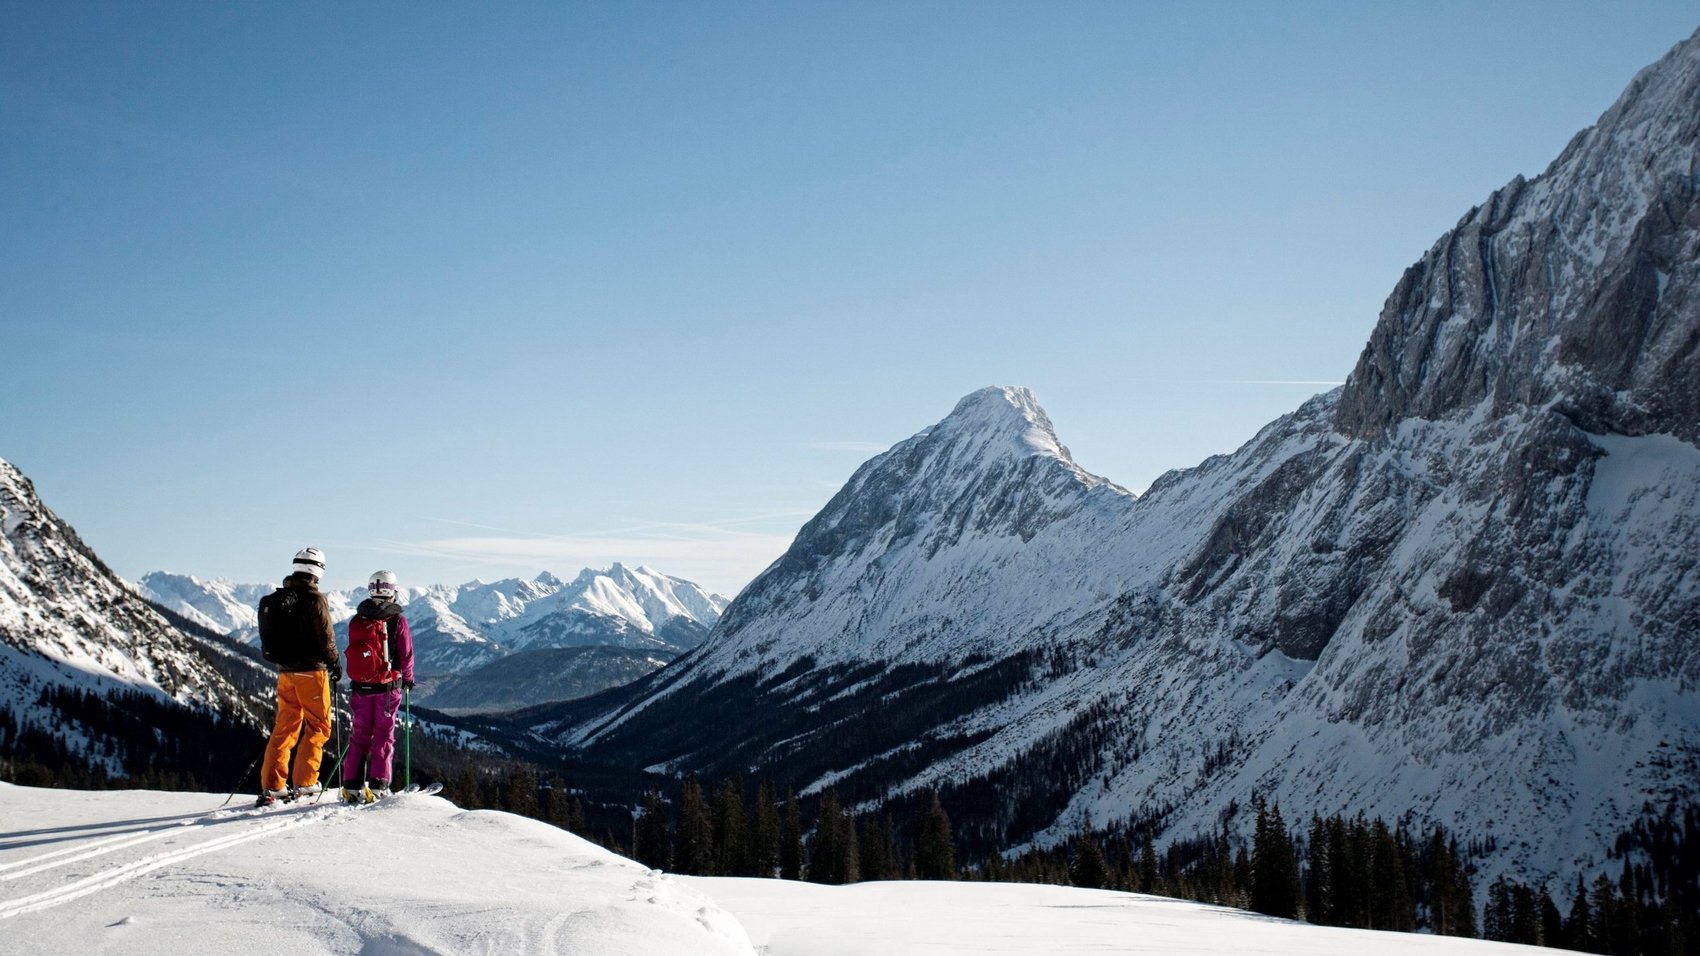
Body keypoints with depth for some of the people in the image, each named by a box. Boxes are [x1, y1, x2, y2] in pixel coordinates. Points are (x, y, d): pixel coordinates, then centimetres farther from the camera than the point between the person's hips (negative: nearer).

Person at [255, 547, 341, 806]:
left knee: (284, 728, 11)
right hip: (311, 671, -6)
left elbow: (267, 640, 12)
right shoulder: (314, 599, -14)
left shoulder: (273, 600, 7)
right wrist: (335, 662, 2)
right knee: (318, 727, 4)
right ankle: (303, 783, -2)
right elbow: (326, 637, -13)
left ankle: (272, 786, 7)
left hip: (285, 672, 6)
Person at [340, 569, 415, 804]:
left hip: (360, 686, 3)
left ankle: (352, 786, 7)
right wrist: (408, 679, 13)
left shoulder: (356, 620, 4)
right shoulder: (397, 620, -8)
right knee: (384, 735, 4)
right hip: (387, 686, -3)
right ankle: (377, 786, -1)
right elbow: (406, 654, -4)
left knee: (360, 734, 10)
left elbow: (352, 651, 11)